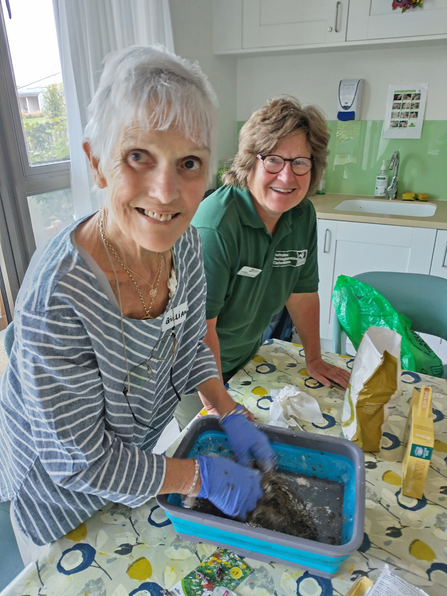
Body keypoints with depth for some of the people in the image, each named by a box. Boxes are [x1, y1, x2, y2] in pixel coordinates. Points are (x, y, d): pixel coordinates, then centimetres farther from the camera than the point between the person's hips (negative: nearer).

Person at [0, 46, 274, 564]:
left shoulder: (183, 239, -19)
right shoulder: (57, 302, -39)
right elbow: (77, 461, -27)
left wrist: (232, 417, -9)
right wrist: (205, 477, -21)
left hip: (139, 445, 6)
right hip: (62, 494, -5)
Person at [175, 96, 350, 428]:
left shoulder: (303, 216, -9)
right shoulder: (215, 226, -33)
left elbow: (302, 292, 1)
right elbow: (201, 323, -30)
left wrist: (314, 359, 8)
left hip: (246, 357, 6)